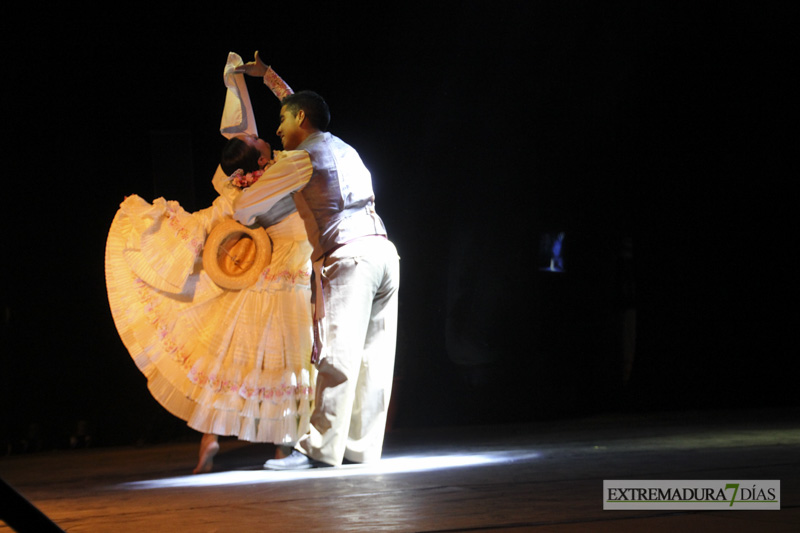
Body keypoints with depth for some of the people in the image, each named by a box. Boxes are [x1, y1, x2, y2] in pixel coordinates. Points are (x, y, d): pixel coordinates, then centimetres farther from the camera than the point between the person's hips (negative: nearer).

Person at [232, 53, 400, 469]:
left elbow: (249, 204, 4)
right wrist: (269, 76, 52)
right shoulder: (345, 150, 24)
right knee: (372, 354, 6)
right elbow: (304, 108, 45)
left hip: (348, 258, -8)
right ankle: (361, 446, 8)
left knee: (337, 356, -10)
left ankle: (320, 448, -12)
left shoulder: (303, 158, -1)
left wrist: (240, 217, 28)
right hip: (383, 250, 8)